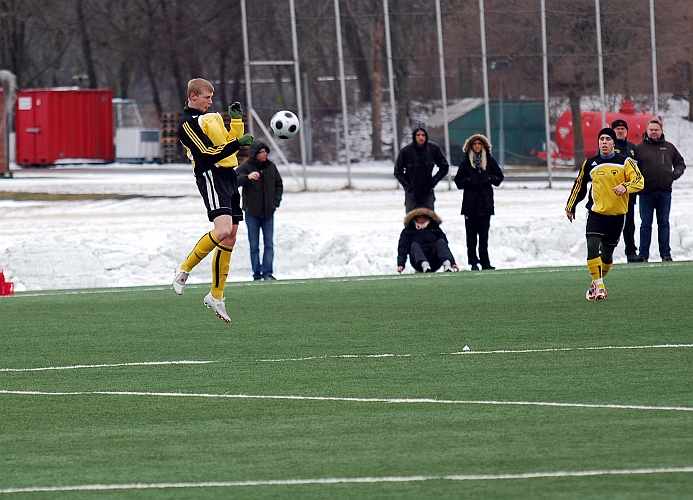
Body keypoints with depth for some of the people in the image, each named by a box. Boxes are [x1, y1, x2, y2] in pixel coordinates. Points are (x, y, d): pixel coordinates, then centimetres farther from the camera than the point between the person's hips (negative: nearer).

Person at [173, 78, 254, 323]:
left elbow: (230, 143, 21)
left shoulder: (212, 117, 22)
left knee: (229, 239, 7)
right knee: (223, 230, -26)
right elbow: (207, 154, -16)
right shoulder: (187, 123, -7)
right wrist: (237, 143, -21)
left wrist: (237, 120, 10)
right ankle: (184, 269, -11)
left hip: (228, 176, 9)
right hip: (210, 176, -9)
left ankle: (216, 296, 12)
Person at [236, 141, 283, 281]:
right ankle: (257, 273, 8)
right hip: (252, 212, -3)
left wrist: (276, 201, 6)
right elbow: (235, 180, -23)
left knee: (269, 244, -1)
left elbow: (278, 185, 18)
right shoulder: (245, 168, -7)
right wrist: (247, 177, -41)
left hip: (268, 212, 3)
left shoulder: (271, 167, 6)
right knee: (254, 246, 2)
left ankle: (267, 272, 0)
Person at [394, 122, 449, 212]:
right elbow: (398, 172, 2)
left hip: (428, 194, 1)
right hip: (412, 194, -1)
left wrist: (433, 181, -2)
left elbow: (444, 167, 7)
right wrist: (407, 187, -6)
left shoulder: (434, 149, -8)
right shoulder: (406, 151, -12)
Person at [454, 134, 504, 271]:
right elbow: (458, 181, 4)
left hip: (486, 202, 1)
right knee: (471, 234, -3)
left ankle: (485, 261, 8)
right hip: (470, 202, -1)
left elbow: (499, 177, 11)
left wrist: (490, 178, -7)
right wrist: (469, 180, -13)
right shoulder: (466, 162, 5)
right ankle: (473, 262, -1)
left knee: (484, 234, 4)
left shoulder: (489, 161, 9)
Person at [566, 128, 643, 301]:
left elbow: (639, 181, -9)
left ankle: (597, 283, 29)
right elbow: (579, 185, 18)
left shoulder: (625, 162, -1)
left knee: (607, 254, 7)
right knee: (592, 247, -20)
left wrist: (625, 187, -30)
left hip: (617, 215, 0)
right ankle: (598, 286, -18)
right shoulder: (590, 164, 6)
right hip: (596, 213, 0)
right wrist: (570, 207, 23)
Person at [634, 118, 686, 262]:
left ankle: (665, 253, 9)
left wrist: (676, 174, 4)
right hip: (646, 193, -2)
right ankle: (643, 255, 3)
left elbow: (680, 163, 22)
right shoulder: (640, 148, 3)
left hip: (665, 192, 2)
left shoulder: (669, 148, 12)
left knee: (664, 223, 6)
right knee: (646, 224, 1)